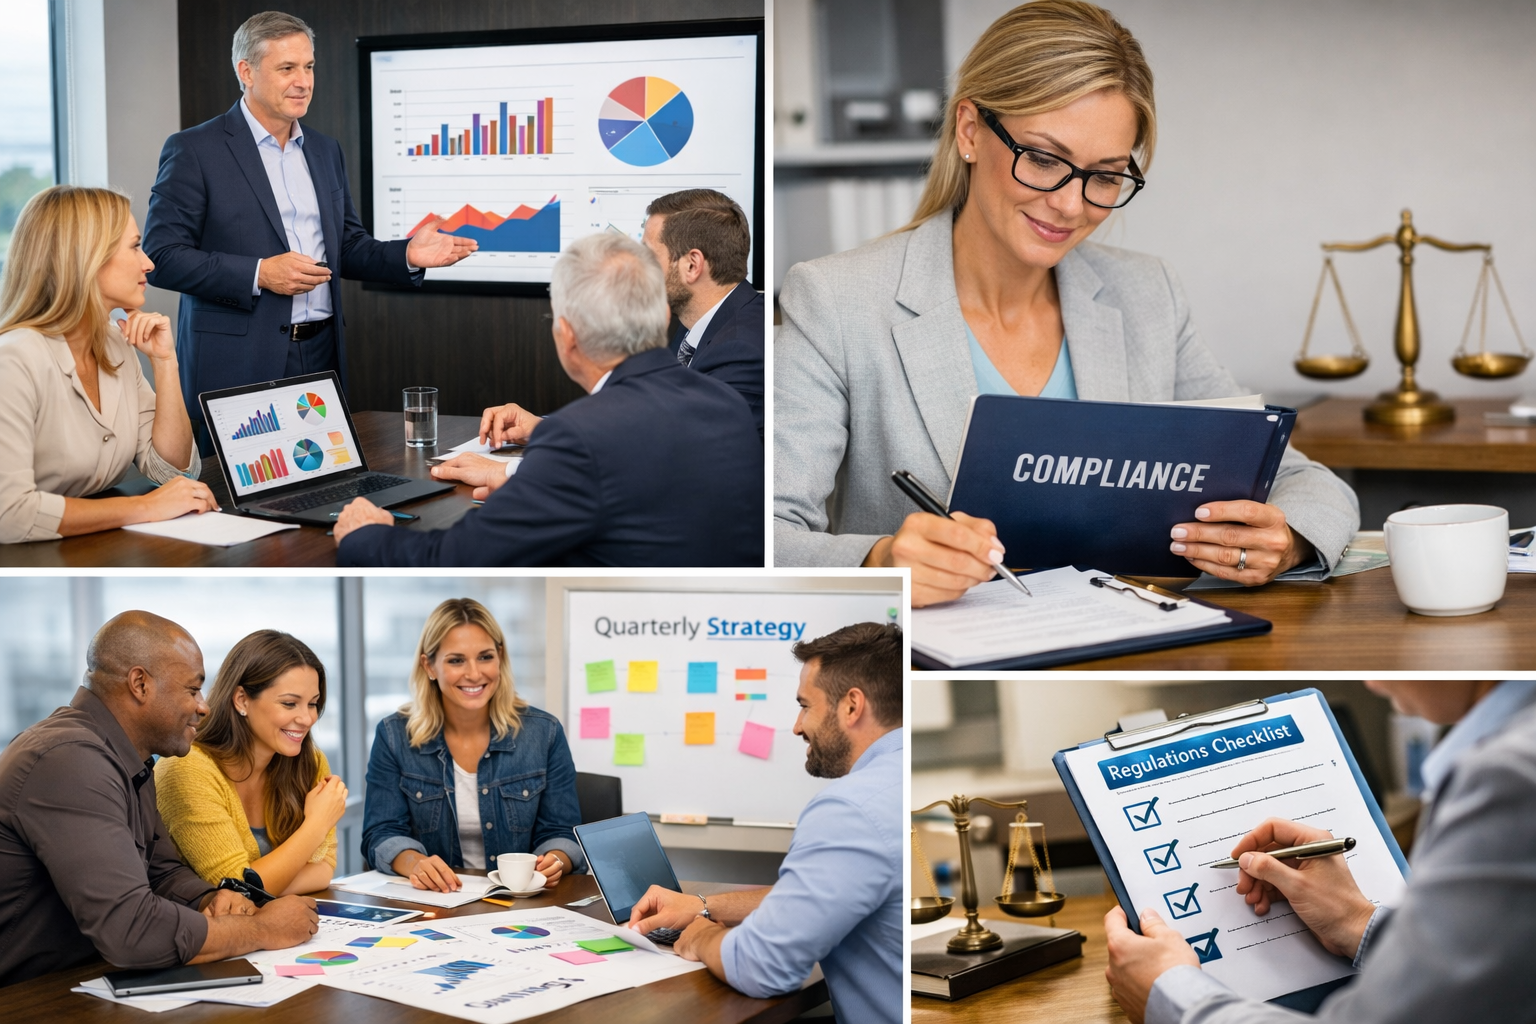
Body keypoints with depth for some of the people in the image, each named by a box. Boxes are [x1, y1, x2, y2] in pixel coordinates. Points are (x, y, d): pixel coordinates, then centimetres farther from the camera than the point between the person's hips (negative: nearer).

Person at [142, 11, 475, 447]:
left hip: (322, 357, 6)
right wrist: (259, 274, -19)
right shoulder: (193, 150, -5)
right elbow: (162, 256, -10)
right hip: (238, 364, -5)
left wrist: (407, 254, -1)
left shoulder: (325, 150, 15)